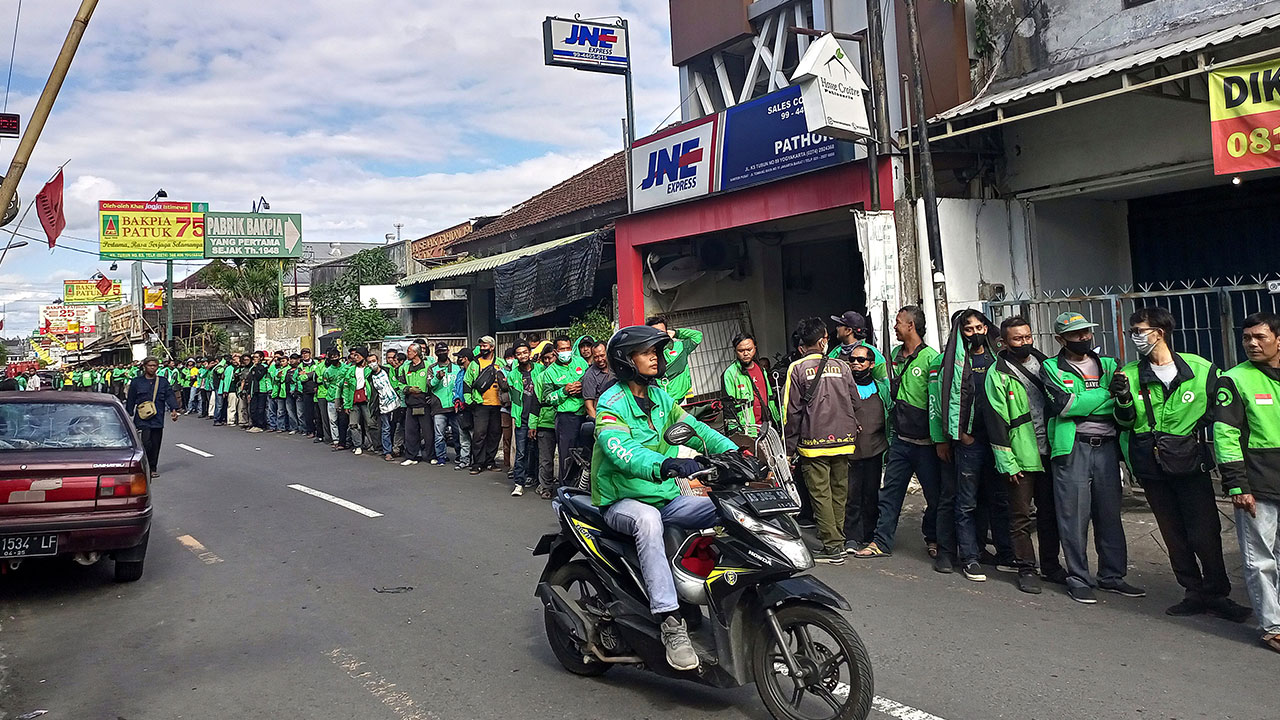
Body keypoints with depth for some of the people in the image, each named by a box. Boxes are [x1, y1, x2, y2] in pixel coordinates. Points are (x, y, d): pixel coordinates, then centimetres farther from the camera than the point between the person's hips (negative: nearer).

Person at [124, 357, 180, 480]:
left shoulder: (163, 382, 10)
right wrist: (128, 416, 8)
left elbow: (170, 395, 1)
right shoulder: (136, 382, 5)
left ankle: (153, 468, 17)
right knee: (146, 443, -14)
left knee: (155, 445, 6)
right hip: (142, 419, -2)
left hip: (158, 419, 2)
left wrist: (173, 409, -15)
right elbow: (130, 400, 9)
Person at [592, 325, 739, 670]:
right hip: (624, 502, -6)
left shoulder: (660, 398, 13)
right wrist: (664, 465, -48)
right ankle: (671, 624, -40)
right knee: (647, 519, -39)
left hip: (667, 496, 7)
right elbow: (620, 449, -30)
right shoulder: (611, 403, -12)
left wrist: (729, 449, -14)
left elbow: (693, 427, 5)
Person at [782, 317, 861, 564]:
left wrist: (789, 447, -1)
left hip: (813, 444, -4)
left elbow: (791, 411, -7)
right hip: (843, 441, 4)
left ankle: (833, 546, 2)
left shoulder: (797, 369, -5)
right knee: (839, 492, 14)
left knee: (821, 494, 1)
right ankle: (838, 538, 23)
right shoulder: (842, 367, 4)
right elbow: (856, 403, 8)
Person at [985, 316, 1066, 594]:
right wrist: (1006, 463, -12)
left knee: (1050, 511, 13)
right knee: (1021, 516, 1)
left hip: (1049, 452, 5)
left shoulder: (1044, 364, 10)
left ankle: (1051, 565, 26)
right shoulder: (998, 374, -7)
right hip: (1021, 456, -5)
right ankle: (1026, 569, 13)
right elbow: (996, 420, -9)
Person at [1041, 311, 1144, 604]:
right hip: (1072, 448, -4)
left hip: (1107, 446, 4)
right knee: (1075, 515, -1)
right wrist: (1106, 395, -7)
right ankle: (1078, 579, 8)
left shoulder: (1108, 365, 14)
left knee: (1110, 513, 9)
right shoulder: (1051, 368, 3)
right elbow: (1063, 404, -13)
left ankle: (1112, 575, 21)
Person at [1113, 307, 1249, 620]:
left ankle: (1217, 594, 13)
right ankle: (1194, 592, 23)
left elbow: (1217, 412, 10)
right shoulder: (1130, 374, 3)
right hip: (1151, 467, 2)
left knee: (1205, 533, -4)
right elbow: (1126, 422, 5)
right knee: (1173, 534, 10)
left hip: (1191, 463, -2)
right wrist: (1123, 400, -13)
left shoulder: (1201, 368, -1)